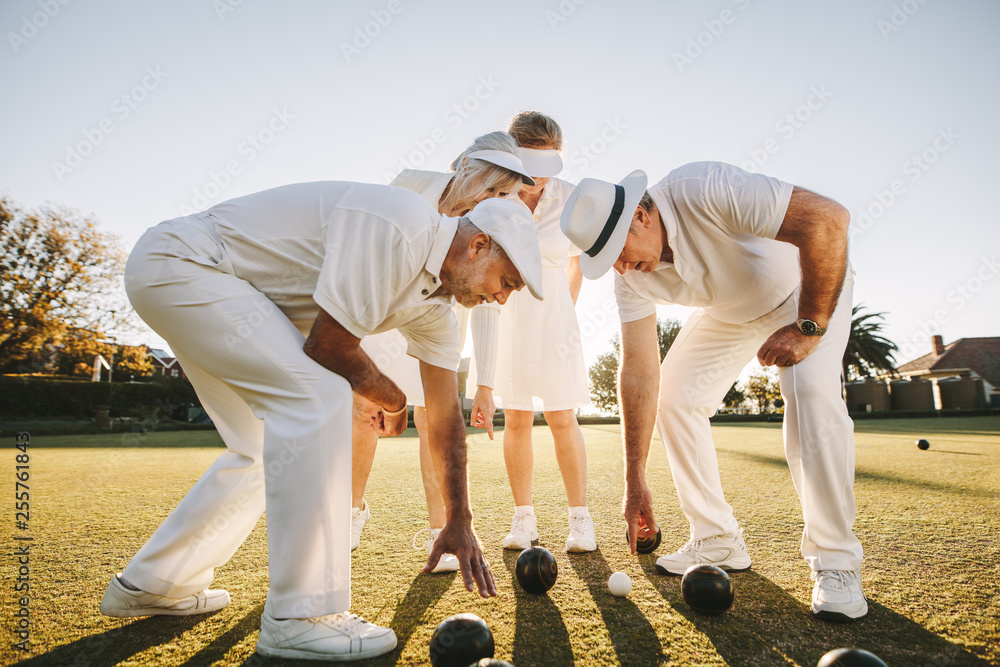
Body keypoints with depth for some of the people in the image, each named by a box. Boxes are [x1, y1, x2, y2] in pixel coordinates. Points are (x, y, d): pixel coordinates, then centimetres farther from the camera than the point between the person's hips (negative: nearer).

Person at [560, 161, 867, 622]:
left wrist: (809, 327, -37)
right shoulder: (631, 276, -18)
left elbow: (828, 218, -41)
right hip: (728, 311, 6)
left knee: (809, 389, -29)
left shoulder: (705, 190, -38)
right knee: (674, 397, -5)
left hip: (811, 288, -5)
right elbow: (638, 371, -18)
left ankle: (835, 562, -14)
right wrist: (635, 481, -17)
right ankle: (718, 541, 8)